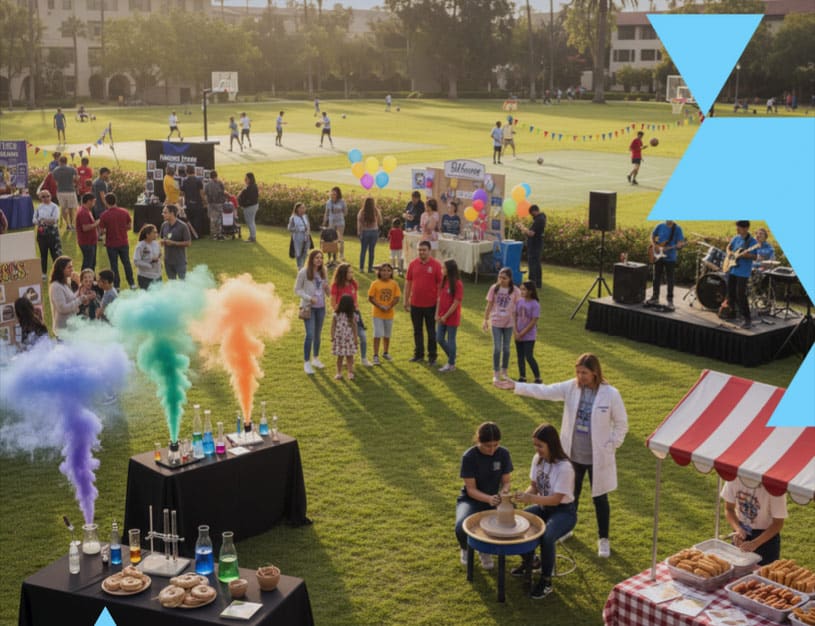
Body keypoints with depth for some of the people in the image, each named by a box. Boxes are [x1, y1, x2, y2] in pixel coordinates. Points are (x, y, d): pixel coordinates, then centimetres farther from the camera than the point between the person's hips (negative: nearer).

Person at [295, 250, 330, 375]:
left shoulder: (322, 272, 6)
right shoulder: (303, 272, -9)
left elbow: (327, 291, 14)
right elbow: (297, 289, -6)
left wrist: (326, 287, -10)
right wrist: (309, 298, -18)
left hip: (321, 307, 5)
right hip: (308, 307, -5)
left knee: (318, 334, 14)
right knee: (310, 334, -11)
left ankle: (316, 359, 30)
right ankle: (306, 363, -3)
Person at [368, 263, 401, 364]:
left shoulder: (394, 284, -3)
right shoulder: (375, 284, -9)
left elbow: (396, 298, -3)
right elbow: (370, 298, -9)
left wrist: (389, 307, -17)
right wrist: (380, 306, -19)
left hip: (389, 313, 3)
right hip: (378, 314, -3)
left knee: (387, 335, 15)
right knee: (377, 335, -5)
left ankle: (386, 353, 33)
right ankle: (376, 356, 1)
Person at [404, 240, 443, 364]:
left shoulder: (436, 265, -8)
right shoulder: (413, 264, 1)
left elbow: (440, 284, -4)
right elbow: (408, 282, 7)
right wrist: (406, 300, 8)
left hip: (431, 304, -3)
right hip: (415, 303, 3)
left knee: (431, 331, 8)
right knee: (417, 330, 13)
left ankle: (432, 356, 17)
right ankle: (418, 354, 25)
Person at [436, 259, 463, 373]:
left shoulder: (458, 284, -17)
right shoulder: (443, 281, 5)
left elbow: (456, 303, -18)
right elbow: (439, 298, 8)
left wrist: (446, 316, -16)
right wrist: (437, 314, 1)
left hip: (452, 318, -7)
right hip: (442, 317, 7)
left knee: (450, 340, 2)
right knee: (439, 339, 11)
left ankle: (451, 364, 16)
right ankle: (451, 358, 30)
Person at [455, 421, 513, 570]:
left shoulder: (503, 454, -10)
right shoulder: (469, 457, -19)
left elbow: (506, 482, -4)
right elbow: (471, 489, -18)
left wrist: (503, 493, -29)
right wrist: (489, 498, -36)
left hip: (495, 499, 3)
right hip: (471, 499, -3)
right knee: (462, 528, -34)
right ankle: (466, 548, 7)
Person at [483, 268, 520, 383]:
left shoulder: (515, 291, -8)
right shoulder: (494, 289, -6)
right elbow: (489, 305, 1)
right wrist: (485, 320, 0)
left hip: (509, 323, 0)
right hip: (496, 322, 0)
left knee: (506, 348, 11)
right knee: (497, 348, -1)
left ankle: (504, 371, 26)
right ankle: (496, 373, 8)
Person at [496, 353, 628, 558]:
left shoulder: (611, 394, -15)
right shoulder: (571, 387, -7)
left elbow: (621, 424, -6)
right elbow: (544, 391, -12)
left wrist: (611, 446, -10)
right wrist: (515, 386, -22)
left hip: (598, 457, -3)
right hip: (572, 454, 3)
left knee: (599, 499, 10)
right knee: (571, 495, 21)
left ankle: (603, 539, 28)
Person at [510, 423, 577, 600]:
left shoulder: (564, 467, -26)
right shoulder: (537, 459, -4)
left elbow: (556, 499, -26)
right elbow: (533, 486, 3)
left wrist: (532, 498, -38)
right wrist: (525, 495, -20)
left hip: (563, 511, -7)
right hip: (543, 507, 7)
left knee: (546, 537, -33)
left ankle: (546, 581, -11)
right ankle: (528, 563, 12)